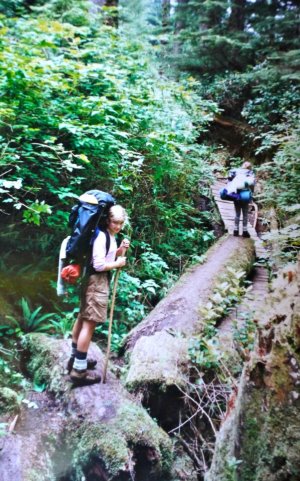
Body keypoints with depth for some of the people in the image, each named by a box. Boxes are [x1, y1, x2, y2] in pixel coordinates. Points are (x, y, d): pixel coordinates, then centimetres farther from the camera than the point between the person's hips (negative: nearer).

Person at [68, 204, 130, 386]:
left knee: (83, 318, 17)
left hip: (98, 280, 11)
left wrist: (121, 250, -1)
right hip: (97, 281, -11)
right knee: (90, 323, -9)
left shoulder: (110, 236, 13)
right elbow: (99, 265, -23)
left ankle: (75, 358, 28)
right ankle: (79, 371, -5)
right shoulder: (101, 236, -18)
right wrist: (118, 264, -10)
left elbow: (110, 258, 15)